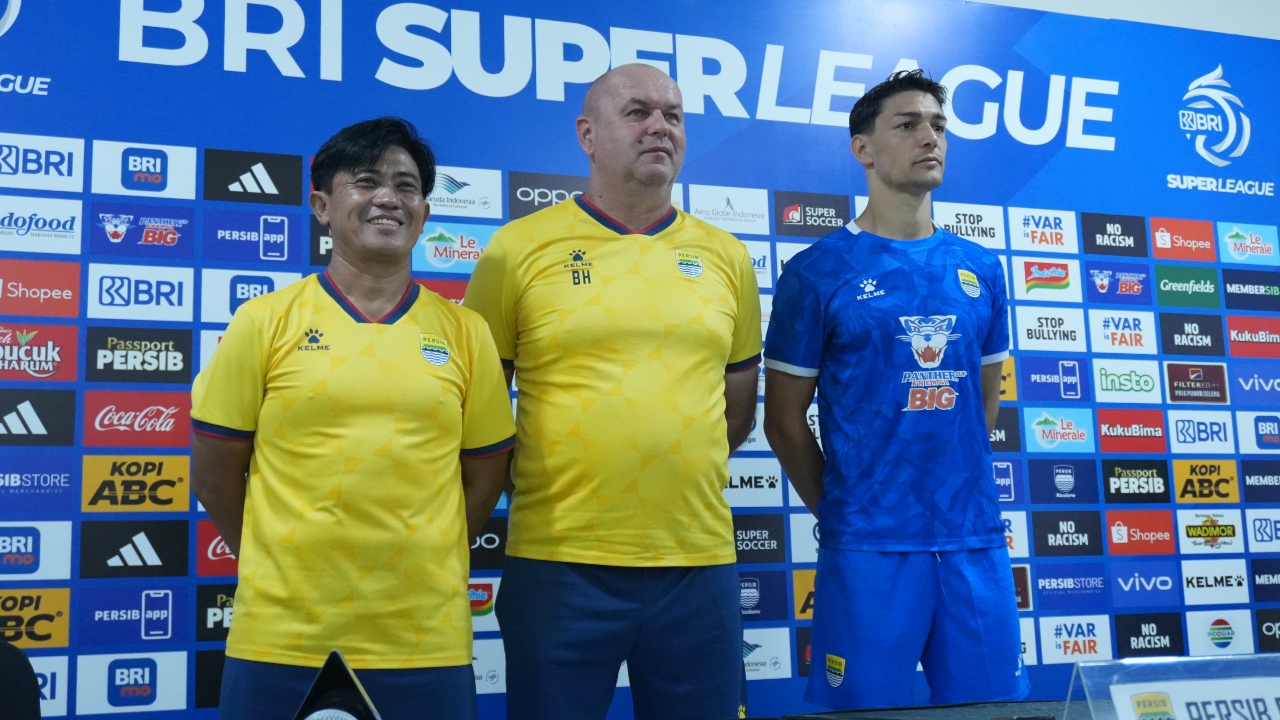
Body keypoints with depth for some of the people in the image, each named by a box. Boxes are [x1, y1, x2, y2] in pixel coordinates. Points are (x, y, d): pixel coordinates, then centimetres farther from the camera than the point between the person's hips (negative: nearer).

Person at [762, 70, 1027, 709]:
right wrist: (840, 511, 5)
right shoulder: (818, 271, -3)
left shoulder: (980, 270, 10)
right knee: (867, 706, 5)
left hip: (976, 540, 4)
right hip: (868, 547, -4)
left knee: (992, 703, 10)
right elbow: (784, 421, 0)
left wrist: (959, 494, 12)